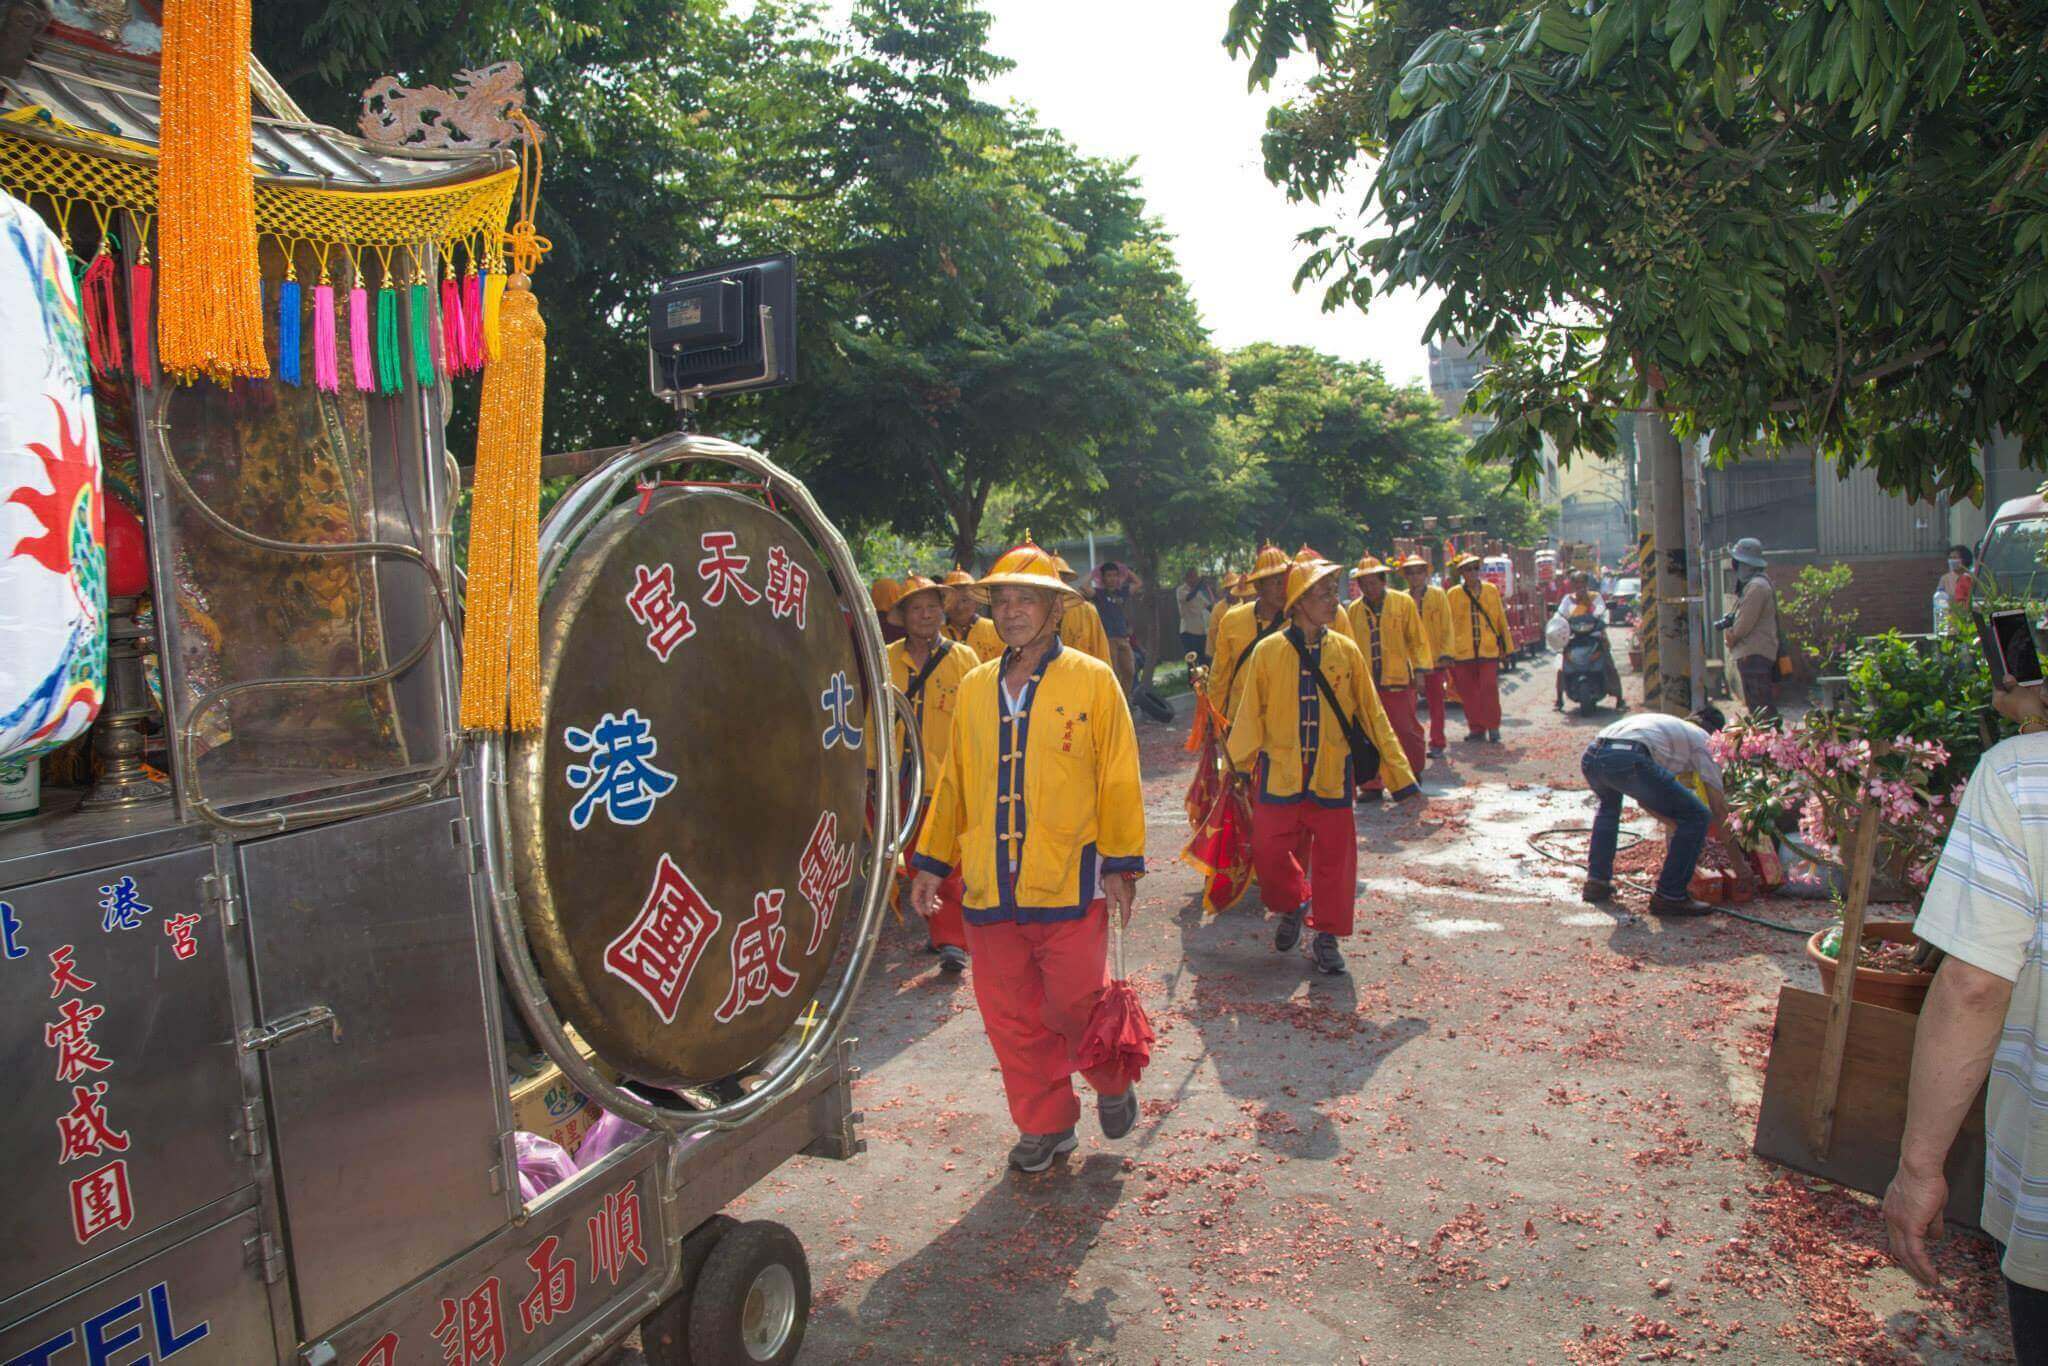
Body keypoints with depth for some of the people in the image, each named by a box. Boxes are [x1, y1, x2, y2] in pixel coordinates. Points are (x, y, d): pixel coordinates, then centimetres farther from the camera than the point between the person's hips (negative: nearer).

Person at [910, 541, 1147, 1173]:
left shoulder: (1092, 681, -2)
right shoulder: (974, 688, 9)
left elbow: (1119, 780, -2)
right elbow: (953, 782, 14)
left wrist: (1121, 864, -6)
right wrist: (932, 861, 13)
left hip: (1068, 883, -4)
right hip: (989, 884, 4)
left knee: (1076, 1003, 2)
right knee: (1012, 1015, 10)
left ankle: (1113, 1082, 34)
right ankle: (1045, 1124, 29)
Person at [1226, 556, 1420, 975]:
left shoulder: (1346, 651, -1)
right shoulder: (1268, 651, -6)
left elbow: (1372, 716, 4)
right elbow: (1249, 714, 4)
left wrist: (1399, 775, 3)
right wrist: (1239, 764, 12)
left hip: (1333, 777, 1)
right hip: (1278, 776, -1)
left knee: (1334, 858, 5)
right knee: (1269, 853, 5)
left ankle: (1326, 937, 24)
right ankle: (1293, 905, 36)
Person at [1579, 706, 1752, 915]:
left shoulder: (1667, 725, 42)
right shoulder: (1703, 740, 23)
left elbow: (1644, 798, 46)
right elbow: (1720, 809, 21)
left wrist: (1678, 827, 56)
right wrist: (1739, 863, 30)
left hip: (1590, 757, 7)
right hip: (1626, 760, -7)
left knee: (1609, 804, 40)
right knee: (1698, 818, 9)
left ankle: (1597, 881, 33)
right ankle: (1670, 896, 14)